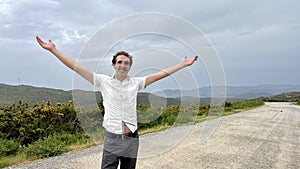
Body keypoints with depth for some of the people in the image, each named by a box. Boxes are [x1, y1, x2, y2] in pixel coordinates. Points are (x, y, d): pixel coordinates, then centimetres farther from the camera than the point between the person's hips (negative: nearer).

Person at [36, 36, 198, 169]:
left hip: (131, 139, 2)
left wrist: (182, 65, 4)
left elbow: (159, 75, 5)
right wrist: (54, 50, -4)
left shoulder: (135, 83, 6)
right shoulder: (104, 81, 1)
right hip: (112, 139, -2)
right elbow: (76, 67, -1)